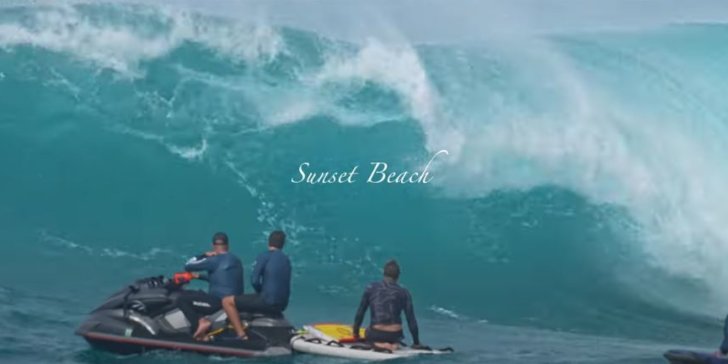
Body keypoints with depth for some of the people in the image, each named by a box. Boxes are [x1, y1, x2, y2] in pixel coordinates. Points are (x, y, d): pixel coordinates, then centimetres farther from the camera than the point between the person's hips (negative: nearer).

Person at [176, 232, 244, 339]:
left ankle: (199, 322, -17)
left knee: (182, 299, -2)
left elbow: (188, 266, -5)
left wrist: (204, 256, 6)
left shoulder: (215, 260, -12)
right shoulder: (236, 260, 14)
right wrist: (199, 276, 29)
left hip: (219, 301, -9)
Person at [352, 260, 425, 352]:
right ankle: (394, 344, 2)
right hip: (394, 335, 1)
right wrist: (416, 343, 8)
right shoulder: (404, 292, 0)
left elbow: (360, 313, 4)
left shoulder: (371, 288, 0)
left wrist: (356, 333, 18)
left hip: (375, 335, -1)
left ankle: (378, 344, 2)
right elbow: (411, 319, 0)